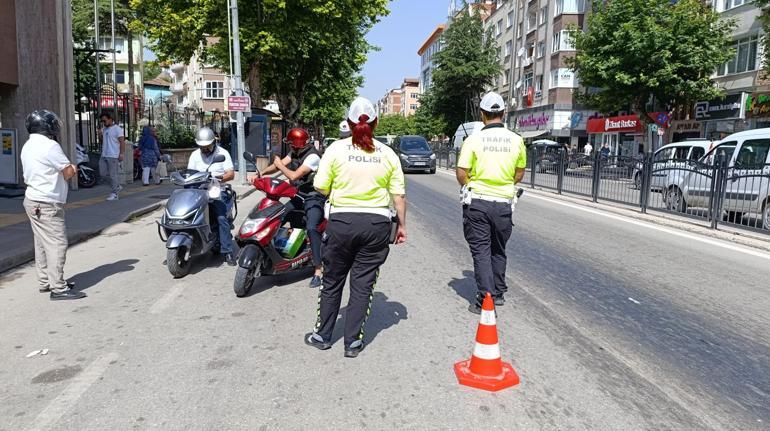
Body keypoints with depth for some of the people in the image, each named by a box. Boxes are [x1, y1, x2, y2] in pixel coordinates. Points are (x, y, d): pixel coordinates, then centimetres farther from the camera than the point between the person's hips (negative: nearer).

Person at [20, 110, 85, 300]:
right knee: (57, 244, -9)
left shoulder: (28, 146, 15)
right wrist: (74, 168, 7)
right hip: (47, 204, -10)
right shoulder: (49, 145, -16)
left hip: (33, 201, 10)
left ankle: (45, 282, 23)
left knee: (42, 243, 15)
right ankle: (58, 288, -9)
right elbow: (69, 173, -16)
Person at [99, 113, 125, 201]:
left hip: (113, 156, -8)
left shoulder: (117, 129, -7)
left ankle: (114, 194, 0)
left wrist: (121, 154, -19)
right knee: (103, 173, 6)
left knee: (114, 175, -5)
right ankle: (117, 186, 20)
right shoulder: (104, 129, 17)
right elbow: (102, 141, 24)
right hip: (104, 155, 8)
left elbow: (122, 142, -12)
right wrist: (100, 135, 3)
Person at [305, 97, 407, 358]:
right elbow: (399, 195, 0)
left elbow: (320, 187, -4)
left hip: (342, 221, -1)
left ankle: (322, 336, 27)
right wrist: (402, 225, 10)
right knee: (362, 285, 9)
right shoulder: (388, 154, 0)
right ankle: (353, 342, 14)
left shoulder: (336, 149, -4)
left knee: (332, 281, 15)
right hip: (377, 224, 1)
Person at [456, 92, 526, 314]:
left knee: (481, 251, 4)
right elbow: (520, 173, 10)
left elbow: (461, 174, -8)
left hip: (477, 202, -3)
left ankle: (485, 300, 2)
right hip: (503, 202, 3)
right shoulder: (516, 140, 1)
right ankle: (498, 294, 29)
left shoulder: (473, 139, -8)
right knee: (498, 250, 19)